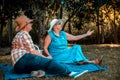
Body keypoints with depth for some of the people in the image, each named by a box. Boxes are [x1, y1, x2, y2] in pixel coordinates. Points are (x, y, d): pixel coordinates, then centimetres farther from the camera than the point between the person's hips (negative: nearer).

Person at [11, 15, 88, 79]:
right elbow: (32, 51, -9)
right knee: (48, 62, -18)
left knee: (45, 62, 0)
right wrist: (45, 57, 1)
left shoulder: (20, 35, 27)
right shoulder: (24, 34, -4)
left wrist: (43, 57, 14)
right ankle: (70, 73, -24)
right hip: (23, 60, -10)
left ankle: (35, 71, -29)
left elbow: (32, 50, 23)